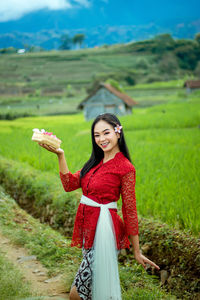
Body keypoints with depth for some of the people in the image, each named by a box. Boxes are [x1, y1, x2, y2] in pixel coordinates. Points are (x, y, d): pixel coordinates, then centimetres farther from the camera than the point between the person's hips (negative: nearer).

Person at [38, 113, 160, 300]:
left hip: (103, 230, -8)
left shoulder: (125, 168, -11)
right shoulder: (96, 163, 11)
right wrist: (60, 155, -5)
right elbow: (69, 184, 5)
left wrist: (137, 252, -5)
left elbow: (130, 211, -9)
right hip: (88, 228, 8)